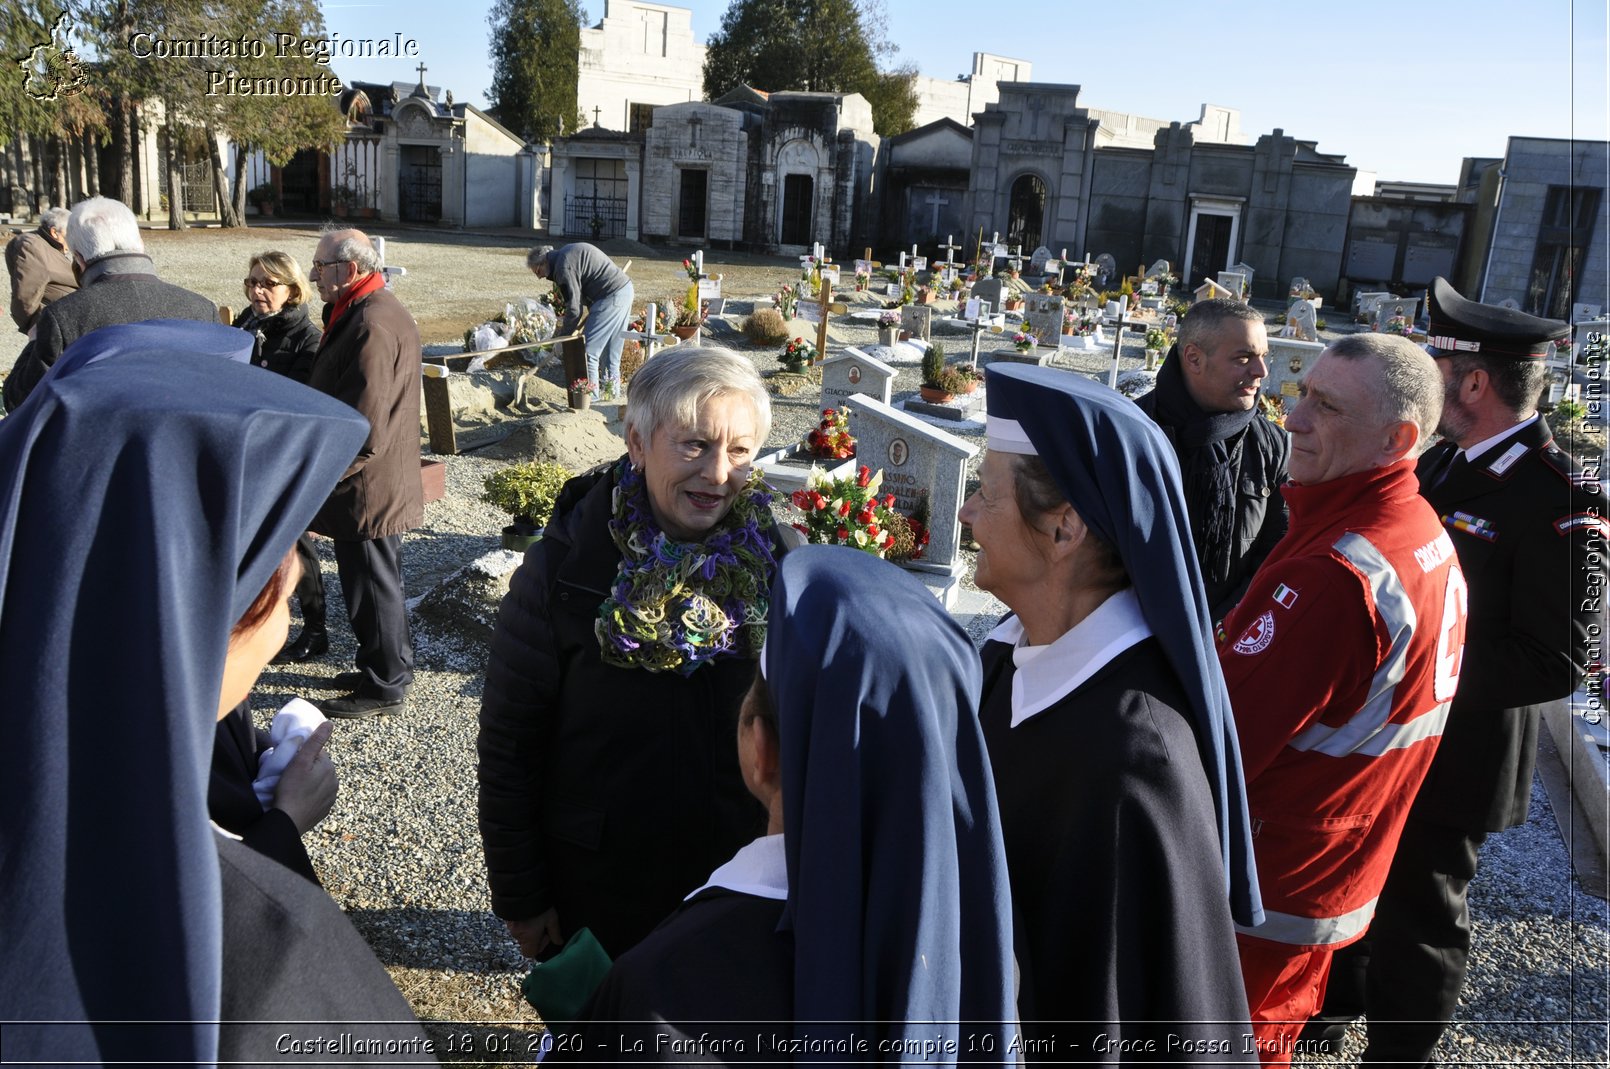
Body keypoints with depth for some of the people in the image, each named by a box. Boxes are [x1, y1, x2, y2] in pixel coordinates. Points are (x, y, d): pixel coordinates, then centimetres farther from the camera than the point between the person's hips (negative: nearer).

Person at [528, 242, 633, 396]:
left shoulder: (564, 266, -14)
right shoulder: (567, 252, 16)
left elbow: (574, 309, -14)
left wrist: (562, 338, -3)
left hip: (611, 297, -10)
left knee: (588, 352, -6)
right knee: (611, 355, 15)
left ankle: (591, 399, -3)